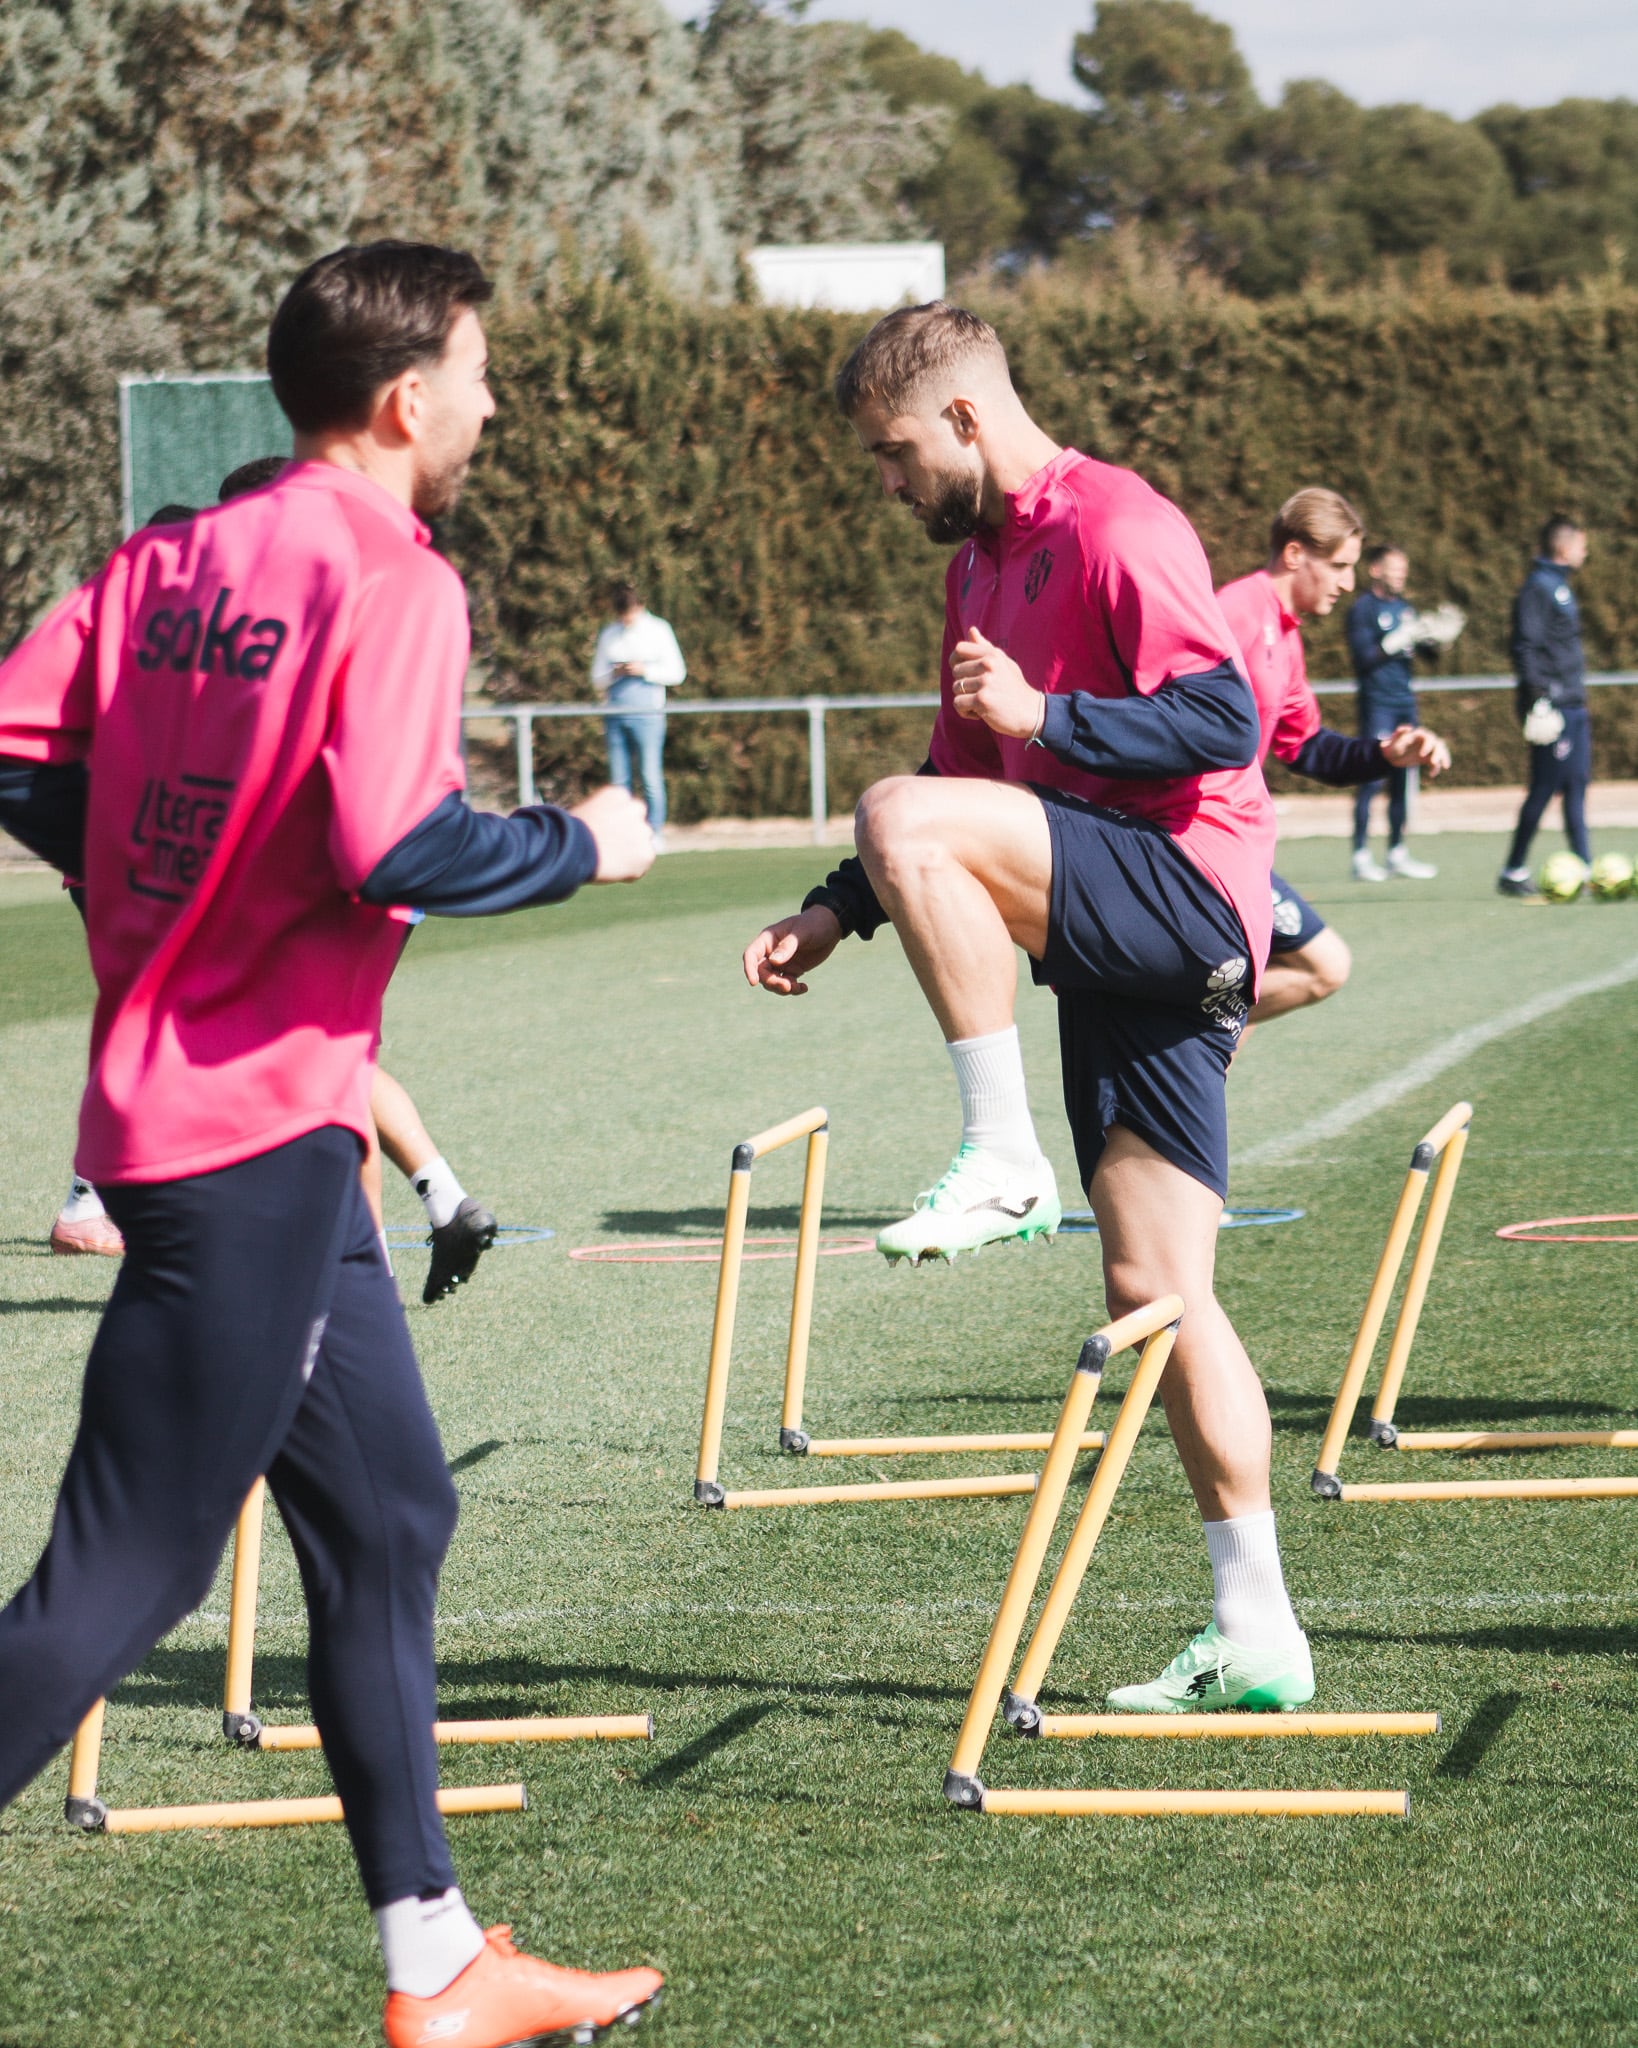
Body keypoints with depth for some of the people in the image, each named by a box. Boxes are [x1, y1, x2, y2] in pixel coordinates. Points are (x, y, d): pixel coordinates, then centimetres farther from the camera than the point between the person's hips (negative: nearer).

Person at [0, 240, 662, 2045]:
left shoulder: (169, 562, 10)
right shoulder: (389, 579, -13)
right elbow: (399, 848, -23)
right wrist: (582, 845, -7)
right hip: (255, 1127, -9)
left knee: (387, 1519, 16)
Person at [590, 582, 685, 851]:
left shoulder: (658, 630, 4)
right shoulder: (608, 635, 12)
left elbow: (677, 673, 2)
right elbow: (597, 680, 13)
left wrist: (645, 670, -11)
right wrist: (615, 674, -8)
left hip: (647, 715, -3)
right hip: (616, 715, 3)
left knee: (651, 779, -7)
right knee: (619, 781, -1)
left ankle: (655, 834, -3)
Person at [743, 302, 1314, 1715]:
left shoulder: (1114, 527, -9)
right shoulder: (983, 562, 21)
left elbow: (1225, 721, -18)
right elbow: (969, 775, 26)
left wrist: (1044, 717, -23)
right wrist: (832, 915, 17)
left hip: (1187, 896, -9)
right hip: (1124, 952, 9)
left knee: (904, 819, -25)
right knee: (1154, 1291, 5)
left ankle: (1005, 1162, -20)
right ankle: (1256, 1637, 7)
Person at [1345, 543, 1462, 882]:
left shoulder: (1404, 606, 15)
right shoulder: (1363, 608, -6)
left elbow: (1426, 649, 18)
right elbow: (1364, 657, -15)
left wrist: (1440, 635, -3)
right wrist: (1400, 639, -23)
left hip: (1405, 701, 7)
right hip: (1377, 701, -7)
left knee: (1402, 779, 9)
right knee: (1372, 777, -9)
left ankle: (1397, 854, 16)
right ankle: (1361, 856, -6)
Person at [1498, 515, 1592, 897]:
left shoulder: (1559, 586, 17)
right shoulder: (1538, 587, -12)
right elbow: (1526, 647, -18)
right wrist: (1538, 699, -23)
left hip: (1573, 704, 9)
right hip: (1551, 705, -9)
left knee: (1576, 784, 9)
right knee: (1546, 787, -7)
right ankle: (1513, 872, 0)